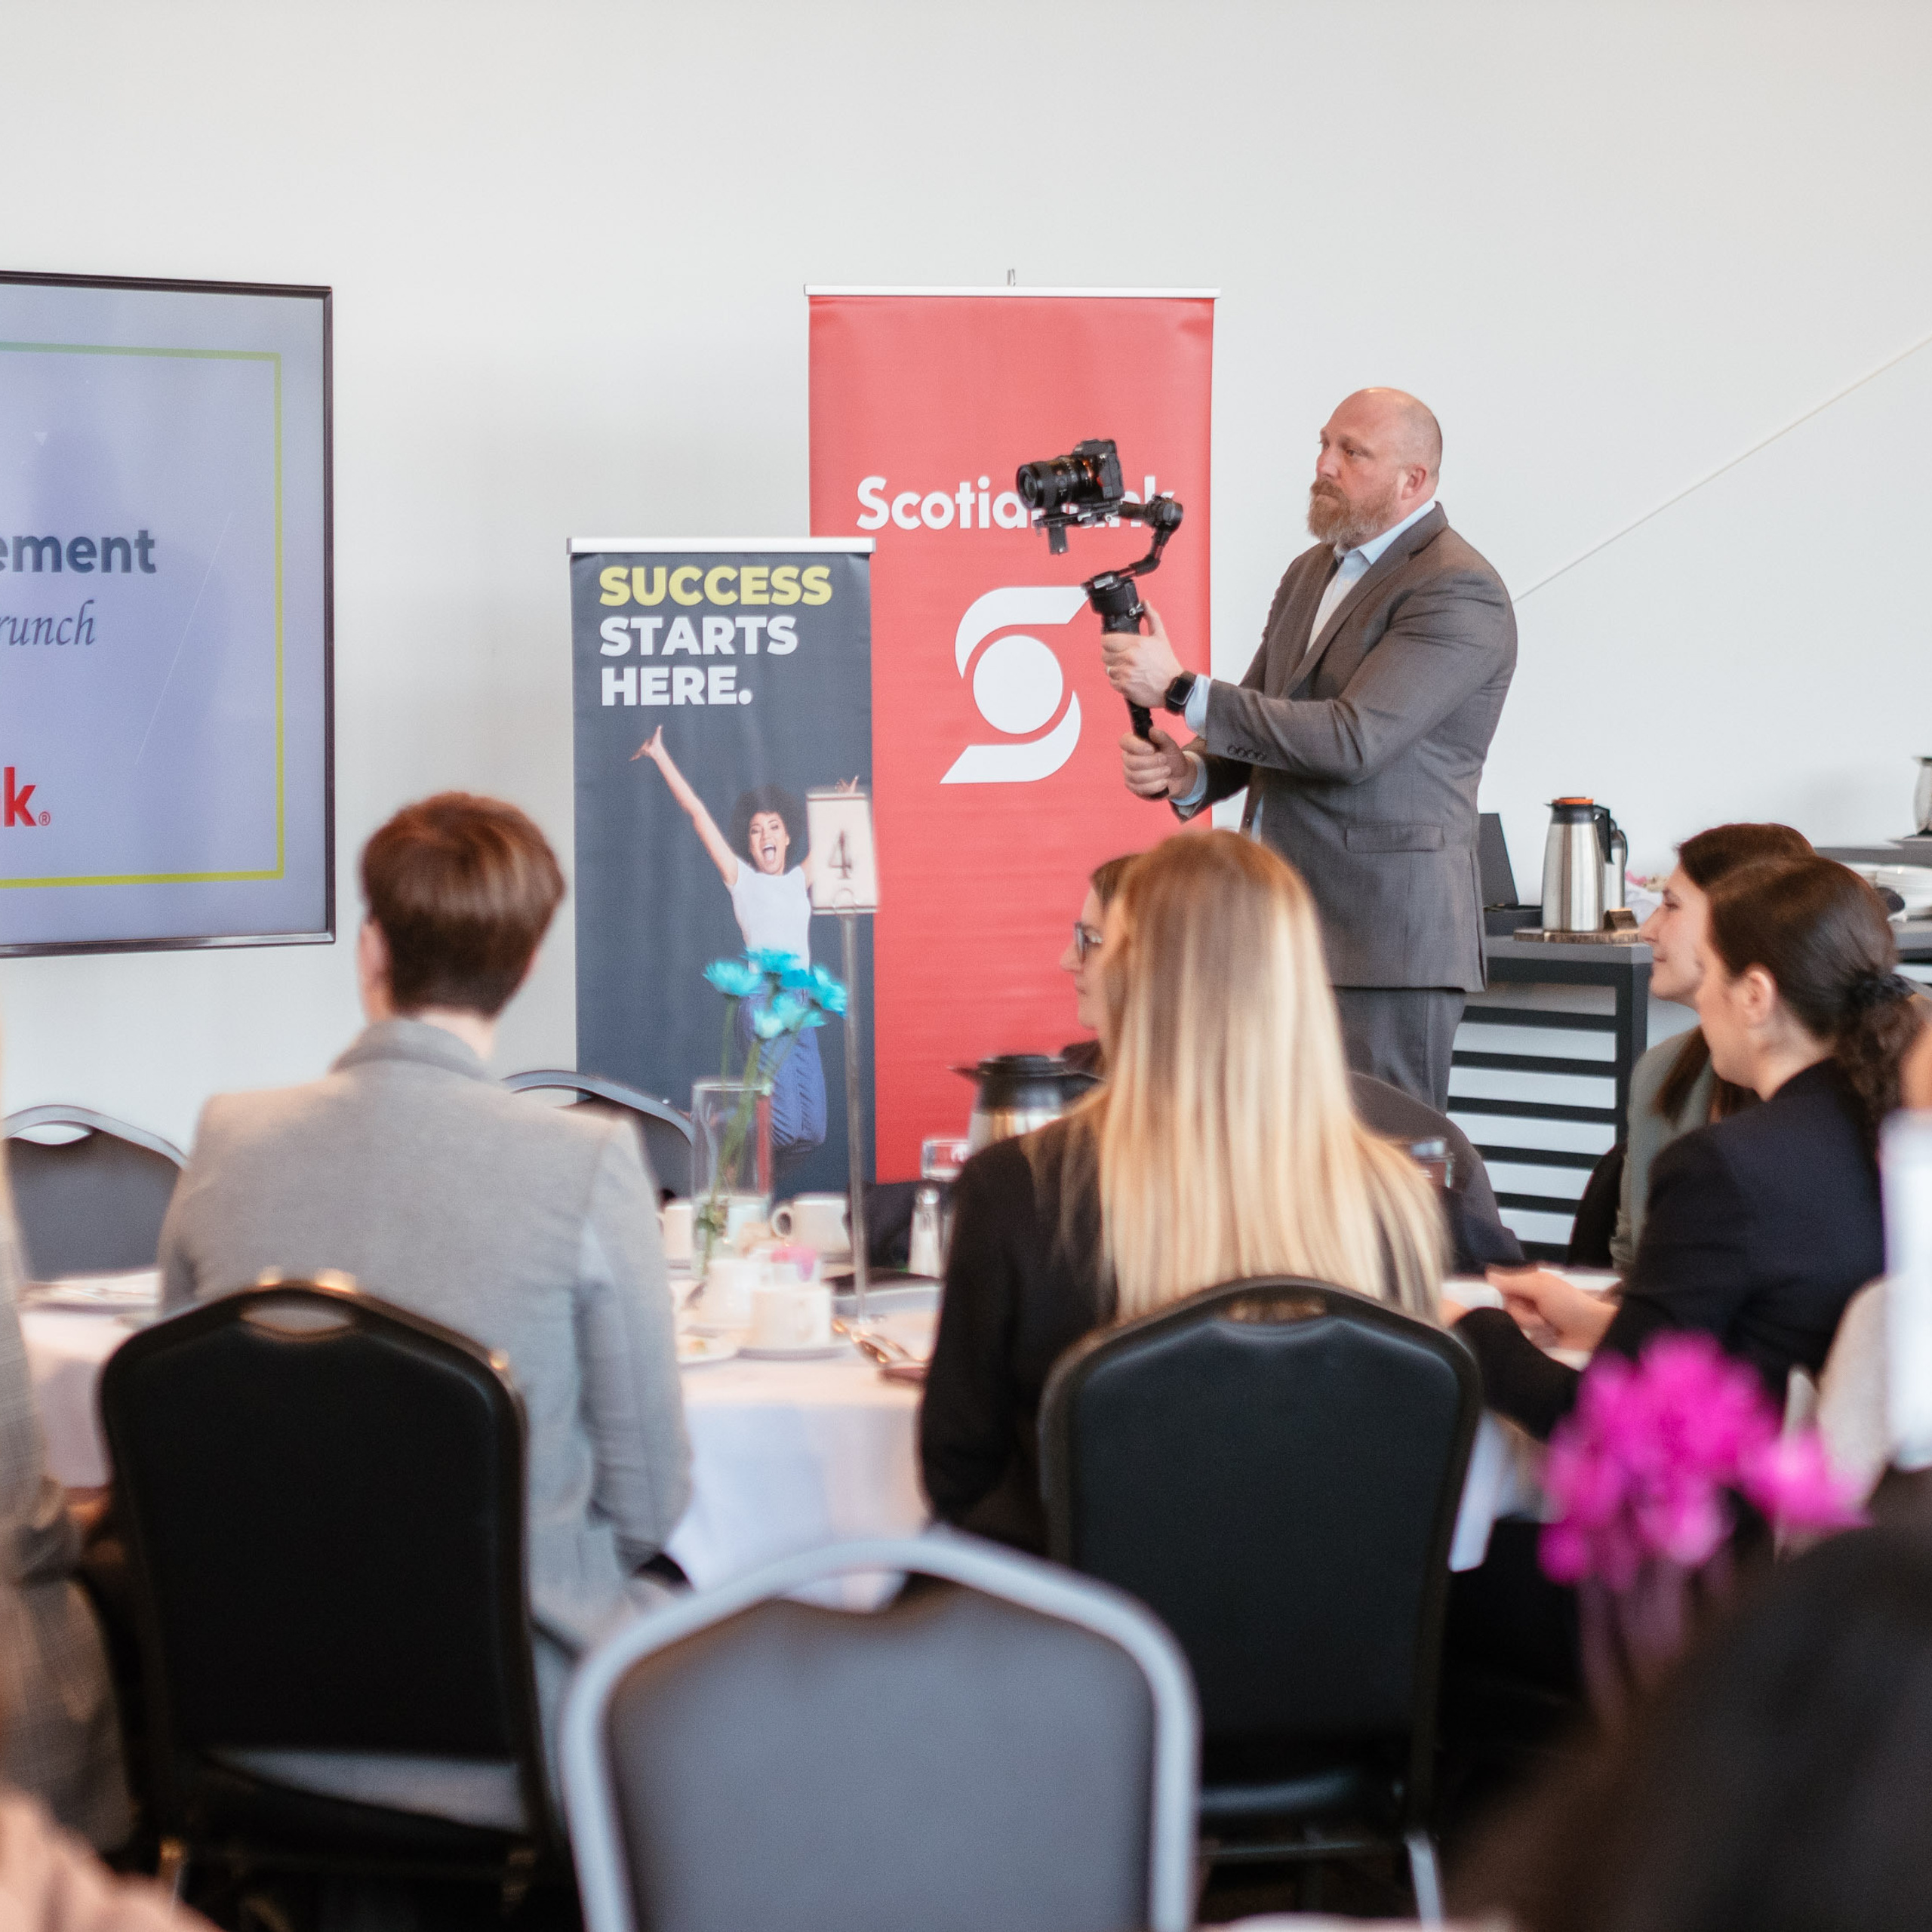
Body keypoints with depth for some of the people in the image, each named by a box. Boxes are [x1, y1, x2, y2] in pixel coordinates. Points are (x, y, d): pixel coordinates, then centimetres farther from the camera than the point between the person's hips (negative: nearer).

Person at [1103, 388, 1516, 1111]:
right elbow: (1259, 721, 23)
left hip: (1383, 939, -8)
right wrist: (1190, 773, -2)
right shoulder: (1311, 572, 17)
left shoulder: (1459, 592, -12)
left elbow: (1354, 739, -22)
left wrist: (1179, 688, -21)